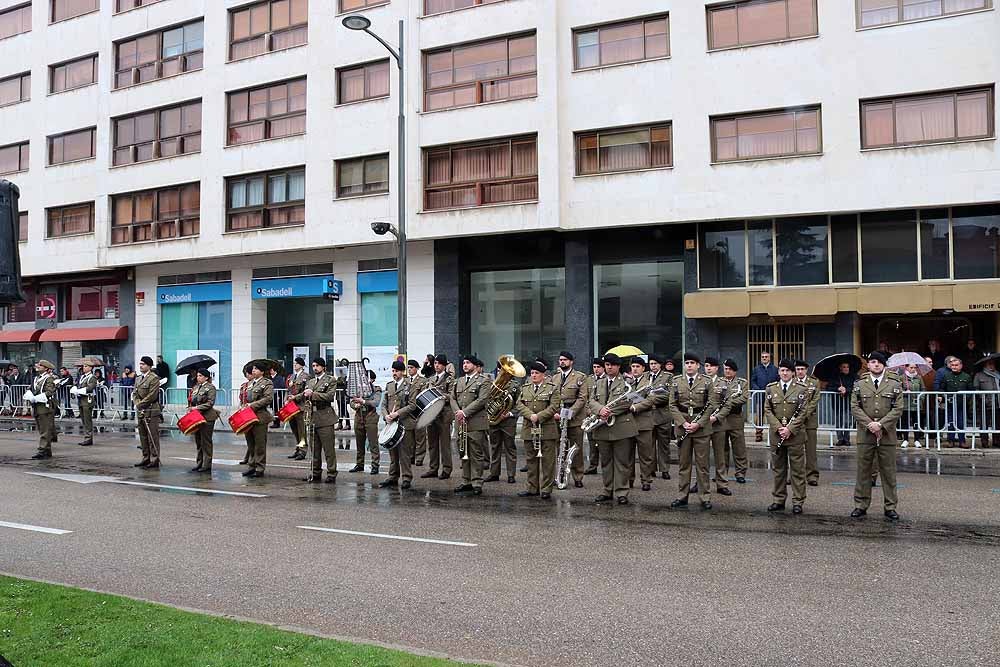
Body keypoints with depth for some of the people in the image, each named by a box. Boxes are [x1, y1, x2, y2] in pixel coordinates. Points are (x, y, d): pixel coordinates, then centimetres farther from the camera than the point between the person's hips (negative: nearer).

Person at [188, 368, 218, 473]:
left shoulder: (210, 387, -6)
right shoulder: (195, 387, 15)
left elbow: (210, 403, -14)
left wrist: (198, 408, -18)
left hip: (207, 417, -7)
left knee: (206, 441, -3)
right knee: (198, 441, 11)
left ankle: (207, 465, 2)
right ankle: (199, 463, 19)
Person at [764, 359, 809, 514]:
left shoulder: (801, 389, 1)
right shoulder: (771, 389, 7)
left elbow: (803, 412, -5)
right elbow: (767, 410, 3)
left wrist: (790, 429, -14)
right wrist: (778, 428, -9)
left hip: (795, 434, -2)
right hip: (776, 433, 2)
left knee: (797, 469, 2)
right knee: (778, 469, 9)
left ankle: (797, 502, 8)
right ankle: (779, 500, 17)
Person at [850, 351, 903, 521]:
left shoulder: (894, 385, 4)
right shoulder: (860, 385, 7)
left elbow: (898, 409, -3)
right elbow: (855, 407, 1)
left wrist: (880, 424, -14)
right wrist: (869, 424, -12)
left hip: (887, 434, -1)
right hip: (865, 435, 1)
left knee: (888, 472, 4)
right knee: (863, 471, 5)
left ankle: (890, 507, 12)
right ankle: (861, 505, 12)